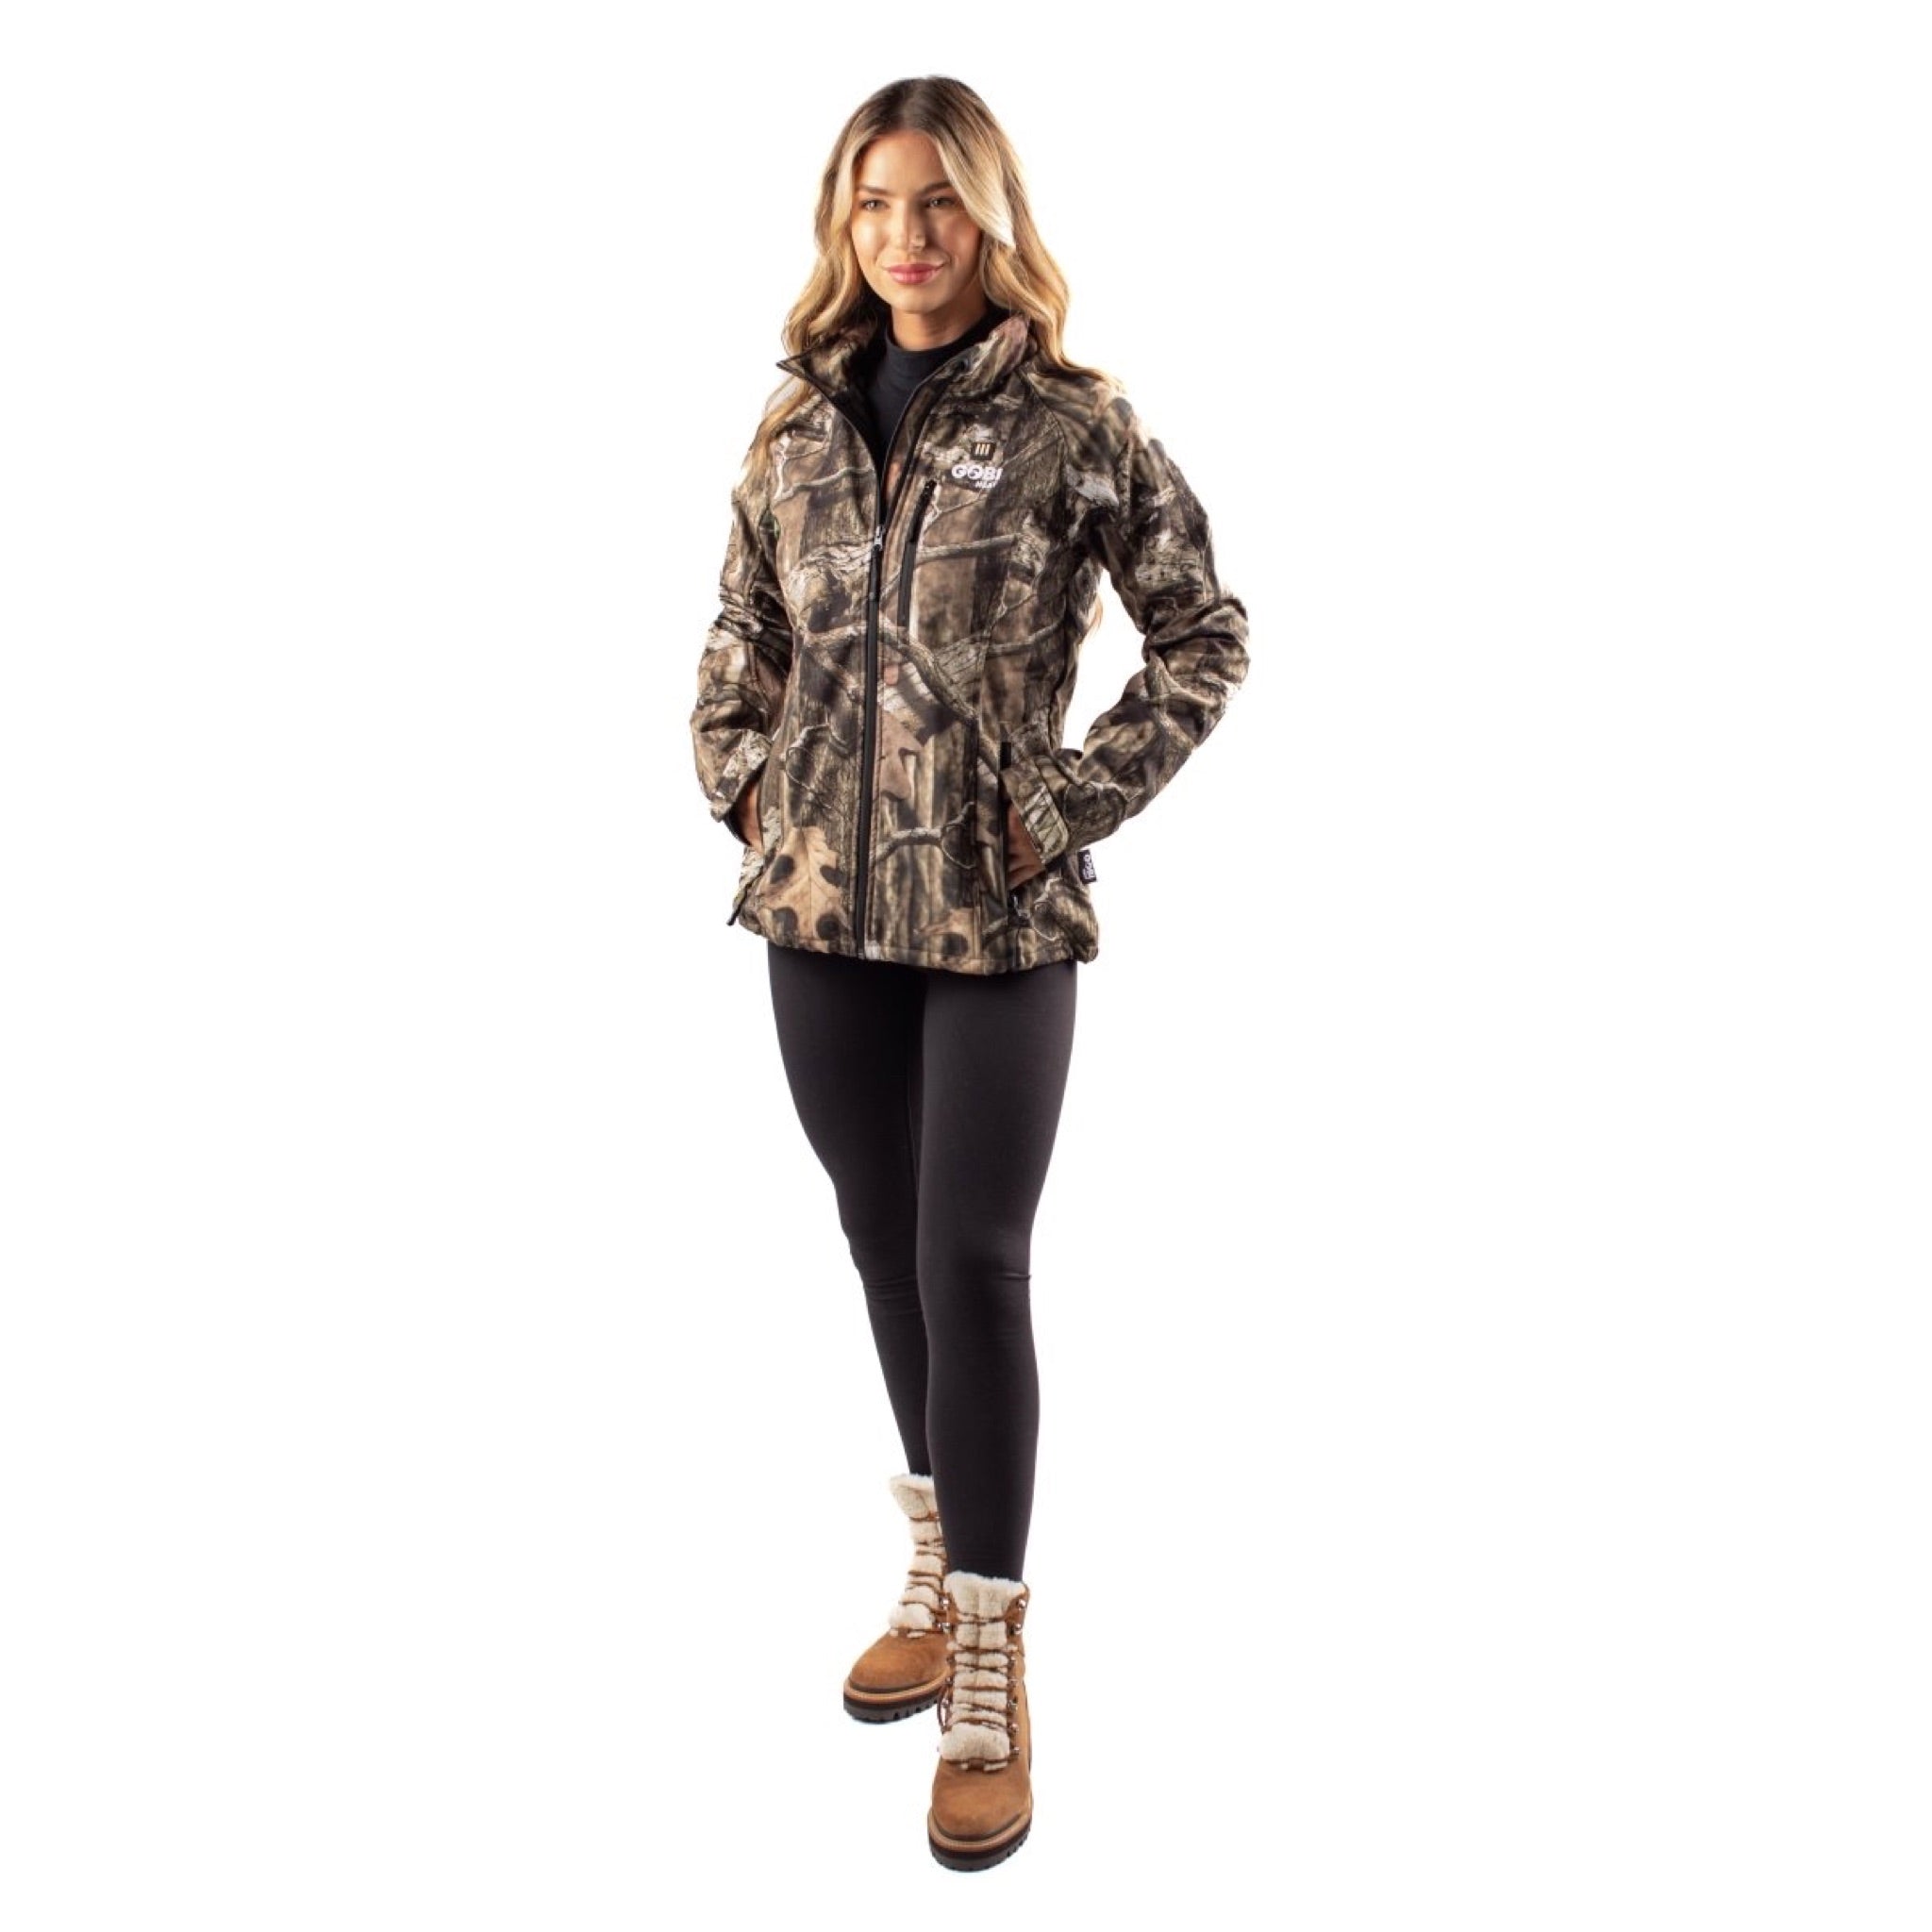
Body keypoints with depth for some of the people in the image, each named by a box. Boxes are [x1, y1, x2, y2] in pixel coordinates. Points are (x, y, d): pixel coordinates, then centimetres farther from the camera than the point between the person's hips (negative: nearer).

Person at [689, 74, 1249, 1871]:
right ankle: (937, 1577, 34)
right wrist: (742, 783, 5)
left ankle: (990, 1680, 10)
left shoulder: (1073, 420, -3)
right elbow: (740, 633, 19)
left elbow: (1207, 633, 0)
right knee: (885, 1246, 14)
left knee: (972, 1268, -4)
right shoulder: (799, 424, 9)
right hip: (819, 908, 5)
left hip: (996, 917, -4)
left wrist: (1079, 802, -7)